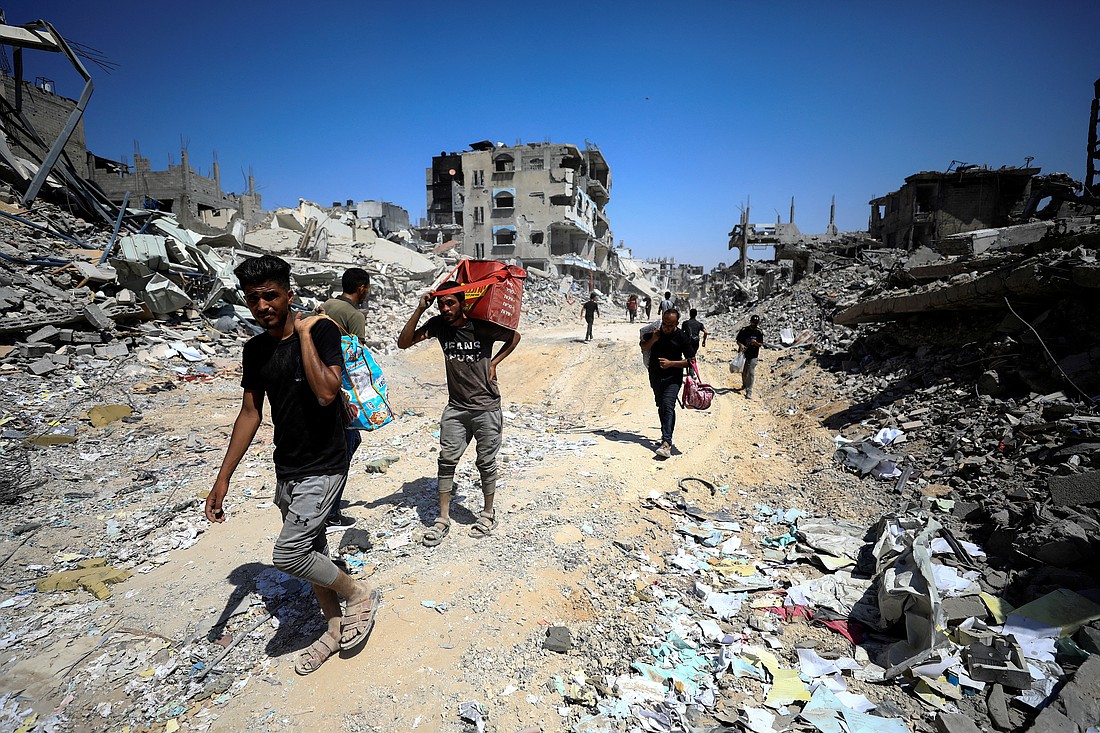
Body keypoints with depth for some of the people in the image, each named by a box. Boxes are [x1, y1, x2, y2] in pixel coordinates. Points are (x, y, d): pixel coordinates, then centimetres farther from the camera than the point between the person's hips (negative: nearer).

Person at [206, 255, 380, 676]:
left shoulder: (321, 332, -15)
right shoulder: (255, 350, 4)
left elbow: (326, 393, -30)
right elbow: (250, 413, 9)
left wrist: (304, 333, -25)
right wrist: (223, 479, 8)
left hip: (323, 469, -7)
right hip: (287, 471, 7)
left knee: (287, 555, -11)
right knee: (310, 553, 16)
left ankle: (360, 595, 13)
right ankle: (335, 630, 36)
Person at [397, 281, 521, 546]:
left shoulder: (482, 325, -12)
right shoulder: (438, 325, -3)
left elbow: (514, 337, 3)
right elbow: (403, 343, -8)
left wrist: (493, 363, -6)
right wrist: (419, 310, -16)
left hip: (486, 407, -3)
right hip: (455, 408, 3)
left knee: (486, 463, 7)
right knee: (446, 460, 2)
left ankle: (488, 514, 27)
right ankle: (443, 519, 14)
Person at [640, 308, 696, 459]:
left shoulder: (682, 338, -11)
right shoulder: (654, 332, -1)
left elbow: (691, 360, -8)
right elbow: (643, 347, 10)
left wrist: (671, 363, -20)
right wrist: (653, 340, -11)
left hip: (673, 378, -5)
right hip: (655, 376, 5)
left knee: (668, 405, -19)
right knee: (661, 406, 16)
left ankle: (666, 443, -27)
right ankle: (666, 433, 35)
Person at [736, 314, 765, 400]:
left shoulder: (759, 332, -3)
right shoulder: (744, 330, -3)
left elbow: (761, 344, 0)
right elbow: (738, 340, 3)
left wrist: (755, 343, -22)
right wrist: (741, 345, -18)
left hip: (753, 356, -2)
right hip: (744, 354, 2)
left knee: (751, 373, -9)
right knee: (744, 372, 17)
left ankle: (749, 392, -7)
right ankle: (744, 384, 45)